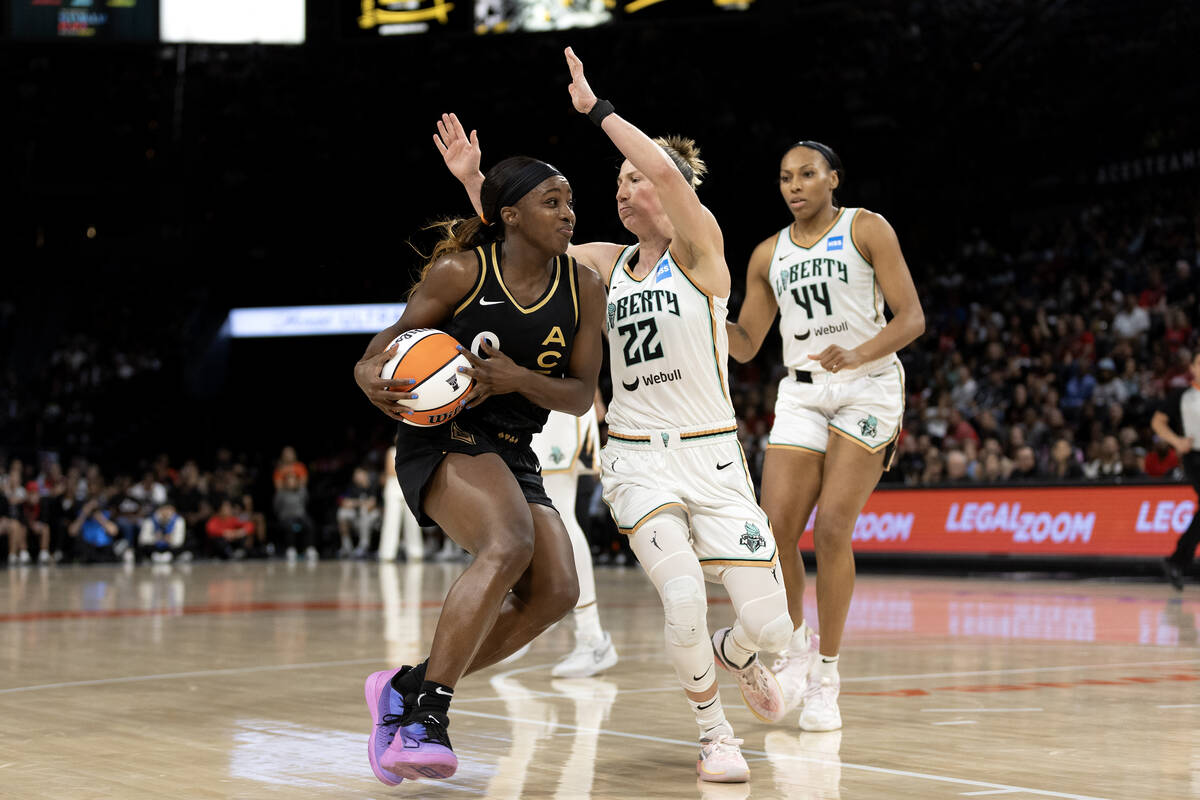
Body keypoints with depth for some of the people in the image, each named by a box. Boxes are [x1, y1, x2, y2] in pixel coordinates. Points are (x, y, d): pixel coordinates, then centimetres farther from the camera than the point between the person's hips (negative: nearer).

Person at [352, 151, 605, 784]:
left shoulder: (583, 288, 4)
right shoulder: (460, 271, -8)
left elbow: (581, 395, 4)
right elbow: (399, 335, 2)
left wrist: (516, 378, -16)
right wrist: (370, 373, -22)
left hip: (513, 453, 7)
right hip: (442, 438, -6)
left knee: (555, 591, -8)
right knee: (509, 545, -32)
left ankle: (408, 688, 4)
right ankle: (424, 710, -27)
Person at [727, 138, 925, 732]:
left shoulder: (866, 230, -1)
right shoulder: (768, 255, 12)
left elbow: (912, 317, -7)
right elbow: (746, 345, 15)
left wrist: (858, 354, -24)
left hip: (867, 387, -4)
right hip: (801, 392, 4)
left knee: (832, 528, -15)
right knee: (776, 532, -7)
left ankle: (826, 677, -4)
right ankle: (795, 645, 20)